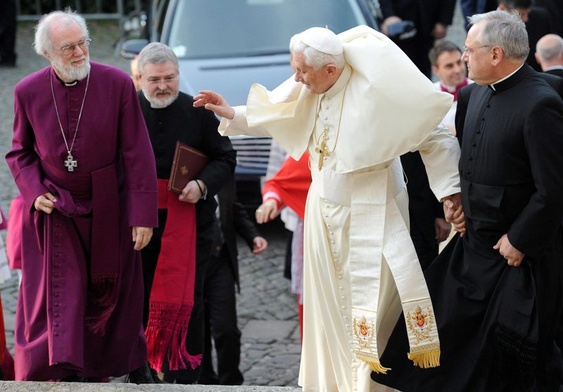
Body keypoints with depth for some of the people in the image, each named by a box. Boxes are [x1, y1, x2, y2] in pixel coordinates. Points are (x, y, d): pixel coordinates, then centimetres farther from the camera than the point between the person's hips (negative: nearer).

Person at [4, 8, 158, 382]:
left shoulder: (118, 84, -14)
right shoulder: (28, 92, -8)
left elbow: (137, 154, -12)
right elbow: (20, 152, 6)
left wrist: (143, 215, -13)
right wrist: (34, 192, -11)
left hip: (108, 211, 0)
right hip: (54, 210, 1)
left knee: (114, 292, 15)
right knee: (60, 295, 0)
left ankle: (131, 364, 37)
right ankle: (66, 371, 10)